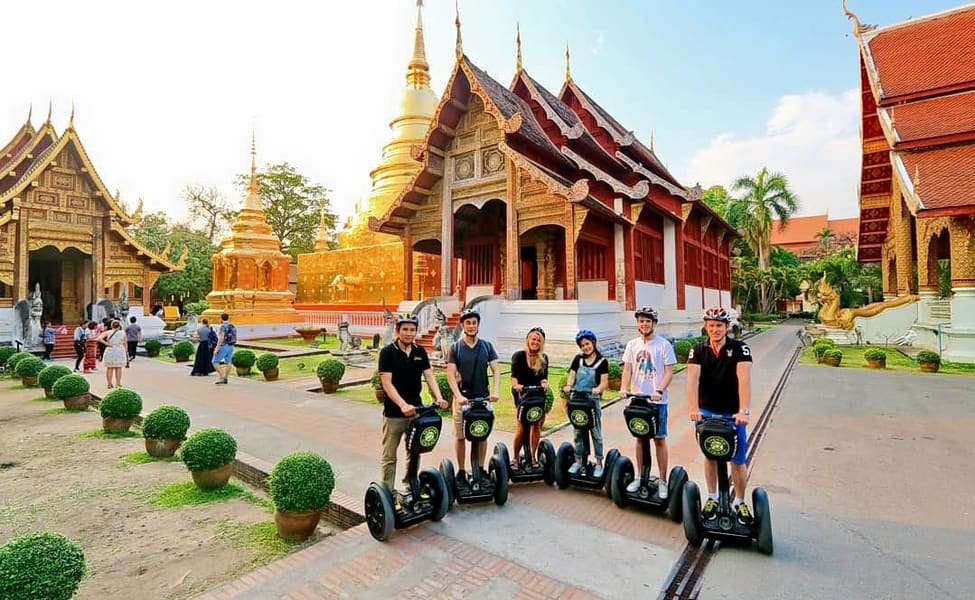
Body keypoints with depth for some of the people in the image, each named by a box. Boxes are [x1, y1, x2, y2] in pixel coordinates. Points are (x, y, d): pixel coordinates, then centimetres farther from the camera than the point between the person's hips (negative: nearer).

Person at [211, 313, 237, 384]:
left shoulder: (223, 326, -12)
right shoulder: (233, 326, 13)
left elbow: (221, 338, -19)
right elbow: (234, 338, 16)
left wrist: (217, 348, -18)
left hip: (224, 346, -8)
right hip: (231, 346, 8)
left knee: (215, 362, 0)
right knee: (227, 362, 9)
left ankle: (222, 376, -11)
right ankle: (225, 379, 10)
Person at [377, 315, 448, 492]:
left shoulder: (420, 352, 5)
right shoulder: (387, 352, -10)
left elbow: (429, 376, 0)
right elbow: (387, 383, -17)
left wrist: (439, 397, -17)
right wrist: (403, 405, -29)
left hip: (416, 410, 5)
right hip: (393, 413, -5)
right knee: (389, 456, 4)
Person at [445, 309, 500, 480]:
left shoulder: (486, 346, 5)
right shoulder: (456, 347, -1)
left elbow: (496, 370, 1)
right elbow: (450, 374, -7)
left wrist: (496, 391, -14)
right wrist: (458, 395, -19)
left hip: (483, 397, 2)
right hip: (462, 398, -1)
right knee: (460, 436, 6)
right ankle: (461, 471, 20)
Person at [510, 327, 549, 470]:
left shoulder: (544, 358, 9)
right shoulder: (518, 356, -2)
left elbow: (544, 376, 4)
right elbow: (514, 375, -13)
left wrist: (544, 383, -18)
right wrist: (516, 385, -32)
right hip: (521, 394, -3)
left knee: (536, 426, 0)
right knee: (520, 429, -9)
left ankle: (532, 457, 15)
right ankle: (515, 458, 7)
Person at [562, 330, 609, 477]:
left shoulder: (602, 362, -1)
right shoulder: (578, 359, 9)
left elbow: (604, 382, -8)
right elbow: (571, 374, 3)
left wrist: (598, 389, -28)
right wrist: (568, 385, -17)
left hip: (593, 400, -3)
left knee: (596, 432, 4)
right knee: (578, 432, 12)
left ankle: (599, 463, 16)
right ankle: (578, 461, 24)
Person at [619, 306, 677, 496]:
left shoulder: (664, 345, -5)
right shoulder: (632, 344, 7)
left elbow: (669, 372, -8)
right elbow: (627, 369, 3)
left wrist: (659, 391, -22)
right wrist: (624, 388, -13)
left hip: (657, 401, -3)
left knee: (659, 439, 4)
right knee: (640, 438, 13)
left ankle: (663, 481, 15)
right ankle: (640, 476, 25)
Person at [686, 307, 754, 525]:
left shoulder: (740, 349, -11)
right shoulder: (698, 350, -6)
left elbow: (744, 380, -24)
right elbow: (692, 379, -20)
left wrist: (743, 411, -36)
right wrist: (693, 408, -34)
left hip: (733, 414, -1)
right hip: (706, 412, 1)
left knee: (738, 462, 6)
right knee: (710, 457, 13)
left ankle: (740, 502, 27)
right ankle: (712, 498, 29)